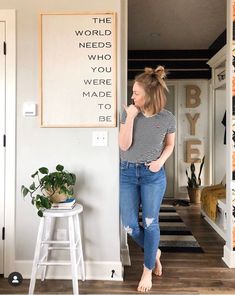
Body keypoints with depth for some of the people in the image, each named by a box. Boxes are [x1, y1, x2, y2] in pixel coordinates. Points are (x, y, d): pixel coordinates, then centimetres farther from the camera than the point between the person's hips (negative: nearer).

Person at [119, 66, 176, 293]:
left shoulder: (167, 118, -6)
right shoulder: (128, 113, -6)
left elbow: (170, 145, 10)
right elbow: (124, 145, -11)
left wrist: (160, 160, -9)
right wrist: (130, 117, -19)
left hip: (153, 175, -1)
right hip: (127, 173, 2)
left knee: (150, 223, 4)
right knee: (129, 225, 3)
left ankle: (147, 270, 25)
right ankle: (155, 252, 34)